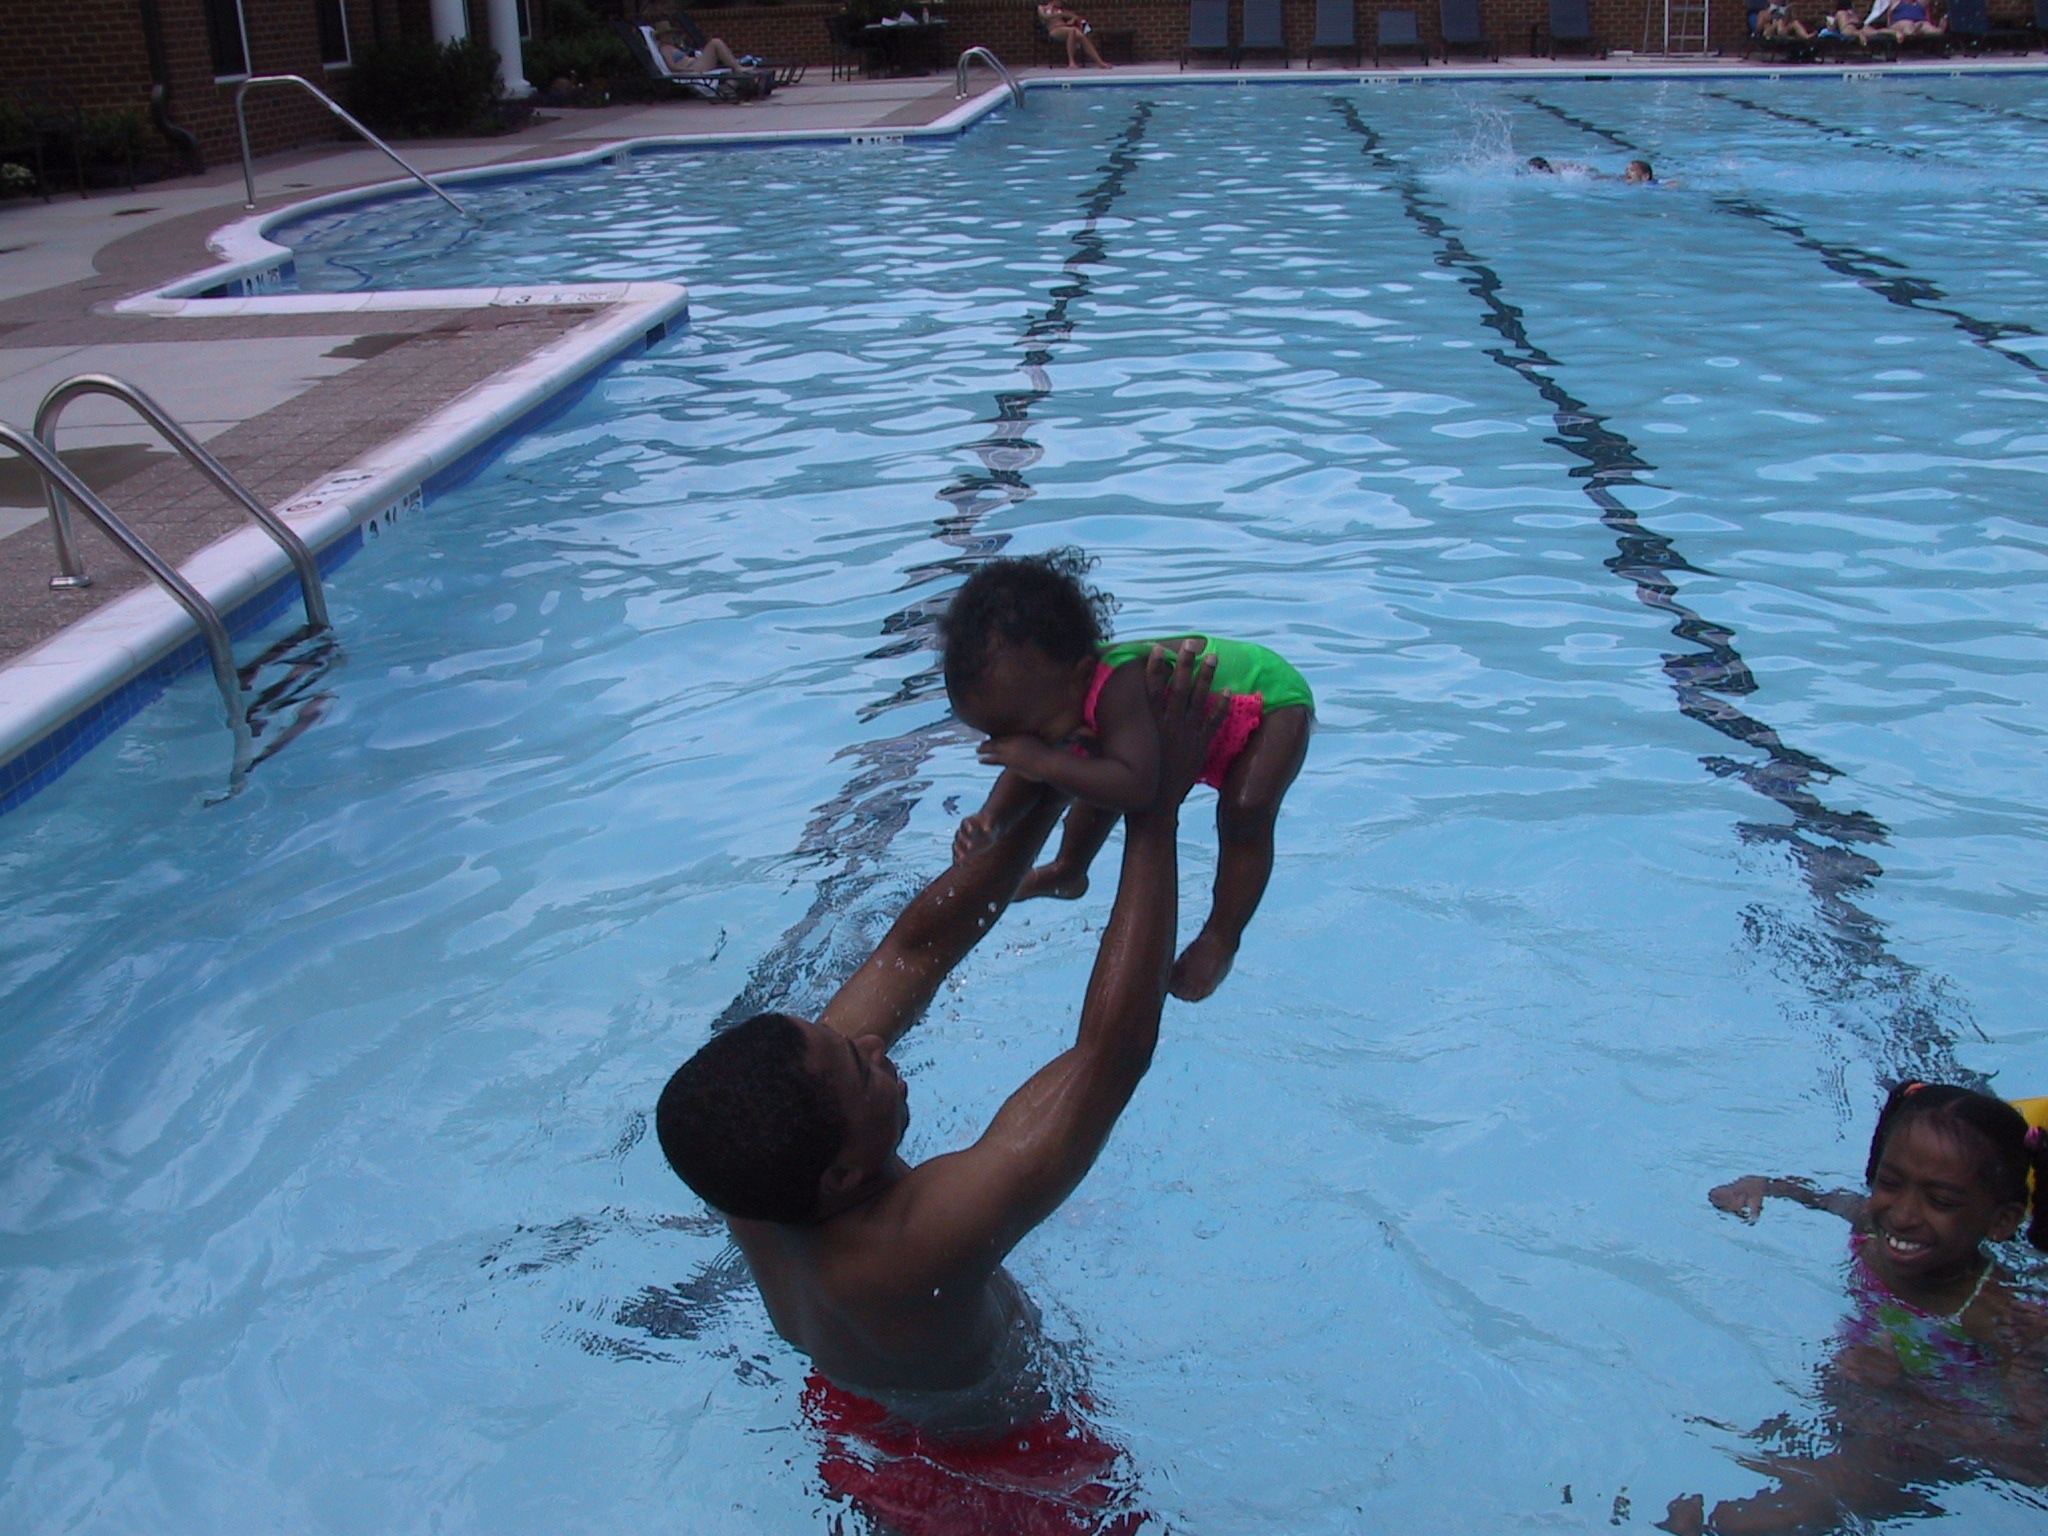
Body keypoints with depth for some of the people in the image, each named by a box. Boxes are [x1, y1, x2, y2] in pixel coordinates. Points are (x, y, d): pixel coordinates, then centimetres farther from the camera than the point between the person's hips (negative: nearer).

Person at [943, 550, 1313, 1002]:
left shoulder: (1119, 690, -48)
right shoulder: (1053, 685, -21)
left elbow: (1135, 786, -58)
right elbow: (1028, 771, -11)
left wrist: (1045, 761, -53)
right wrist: (991, 820, -30)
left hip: (1273, 697, -8)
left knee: (1245, 811, -28)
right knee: (1100, 780, 14)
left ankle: (1221, 939, -7)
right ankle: (1069, 872, 40)